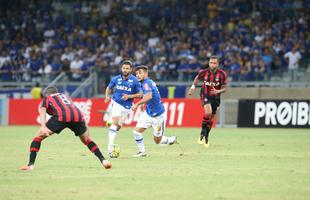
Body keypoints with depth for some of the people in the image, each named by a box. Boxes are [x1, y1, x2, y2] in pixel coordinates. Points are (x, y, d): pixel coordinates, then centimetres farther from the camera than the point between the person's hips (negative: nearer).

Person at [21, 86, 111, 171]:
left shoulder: (46, 99, 29)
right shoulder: (65, 96, 42)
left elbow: (42, 111, 9)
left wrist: (43, 127, -5)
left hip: (61, 116, -4)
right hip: (77, 115, 4)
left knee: (38, 137, 11)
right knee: (86, 139, 27)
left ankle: (31, 165, 1)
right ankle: (103, 161, 14)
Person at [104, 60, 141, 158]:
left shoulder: (135, 81, -8)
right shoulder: (116, 79, -3)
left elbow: (139, 94, -1)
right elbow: (109, 88, 14)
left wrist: (129, 96, -16)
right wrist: (107, 96, -5)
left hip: (127, 106, 2)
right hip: (116, 103, -2)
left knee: (118, 127, 9)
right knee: (115, 121, -22)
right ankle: (110, 146, -29)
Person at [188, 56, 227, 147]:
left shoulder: (222, 74, -16)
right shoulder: (204, 72, -15)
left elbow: (224, 89, -11)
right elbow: (197, 78, 9)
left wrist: (217, 91, -29)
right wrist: (193, 86, -2)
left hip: (215, 97, 2)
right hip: (205, 95, -2)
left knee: (211, 118, 11)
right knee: (208, 113, -28)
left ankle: (206, 137, 32)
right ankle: (202, 133, -12)